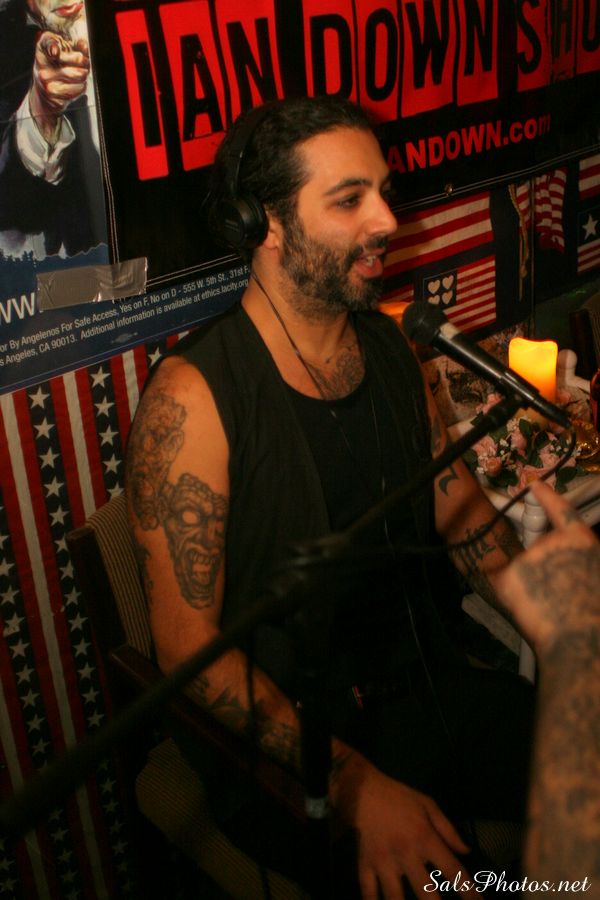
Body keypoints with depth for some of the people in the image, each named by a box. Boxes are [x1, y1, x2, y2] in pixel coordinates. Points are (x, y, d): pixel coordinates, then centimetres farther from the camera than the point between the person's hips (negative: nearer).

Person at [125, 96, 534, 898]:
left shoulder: (389, 346, 4)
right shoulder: (192, 399, -17)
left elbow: (465, 517, 10)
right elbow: (189, 646, -17)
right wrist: (354, 786, -24)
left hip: (423, 680, 6)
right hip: (277, 738, -6)